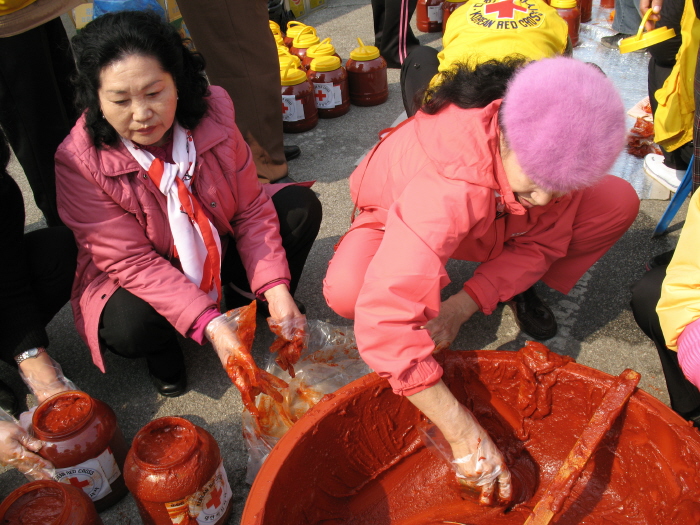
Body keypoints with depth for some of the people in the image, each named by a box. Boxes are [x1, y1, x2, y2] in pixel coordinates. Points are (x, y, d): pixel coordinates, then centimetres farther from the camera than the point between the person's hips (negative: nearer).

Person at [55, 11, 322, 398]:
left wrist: (275, 290, -24)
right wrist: (209, 324, -38)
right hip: (140, 280, -3)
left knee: (301, 206, -13)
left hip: (219, 246, 3)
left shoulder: (212, 112, -19)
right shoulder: (78, 162, -27)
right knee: (128, 327, -35)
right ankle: (162, 350, 4)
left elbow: (251, 209, -14)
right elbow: (133, 262, -27)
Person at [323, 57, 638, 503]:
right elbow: (383, 320, -52)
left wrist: (463, 306, -28)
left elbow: (542, 242, -13)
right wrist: (464, 434, -48)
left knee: (619, 203, -16)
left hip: (494, 215, 4)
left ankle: (524, 289, 6)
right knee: (346, 291, -36)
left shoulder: (555, 160, -28)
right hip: (398, 212, -3)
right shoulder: (449, 181, -46)